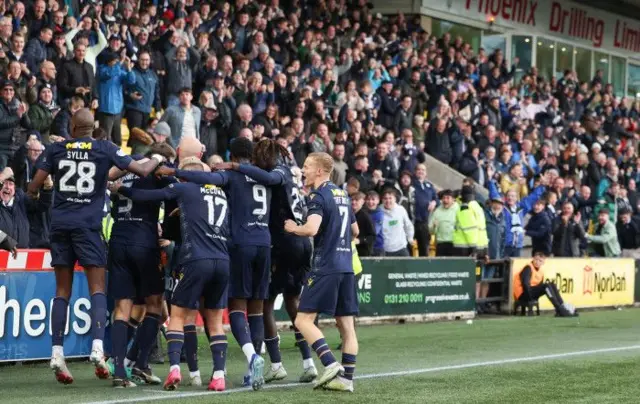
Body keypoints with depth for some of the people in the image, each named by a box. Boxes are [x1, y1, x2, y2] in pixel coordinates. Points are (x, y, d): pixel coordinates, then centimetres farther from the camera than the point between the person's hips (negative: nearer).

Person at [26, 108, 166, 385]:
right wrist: (157, 159, 22)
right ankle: (97, 347, -18)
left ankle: (56, 352, 0)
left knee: (62, 291, 7)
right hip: (88, 224, -2)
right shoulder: (105, 150, 0)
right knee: (97, 288, 0)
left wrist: (33, 192, 28)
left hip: (60, 224, 2)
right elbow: (142, 171, 2)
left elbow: (33, 188, 4)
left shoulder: (55, 149, 5)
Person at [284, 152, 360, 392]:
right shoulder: (342, 196, 16)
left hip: (325, 267, -8)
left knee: (303, 320, -7)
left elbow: (311, 229, -24)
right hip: (346, 266, 8)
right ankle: (346, 378, 5)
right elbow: (355, 231, 26)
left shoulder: (319, 197, -9)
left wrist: (292, 228, -6)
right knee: (346, 325, 6)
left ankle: (330, 364, -19)